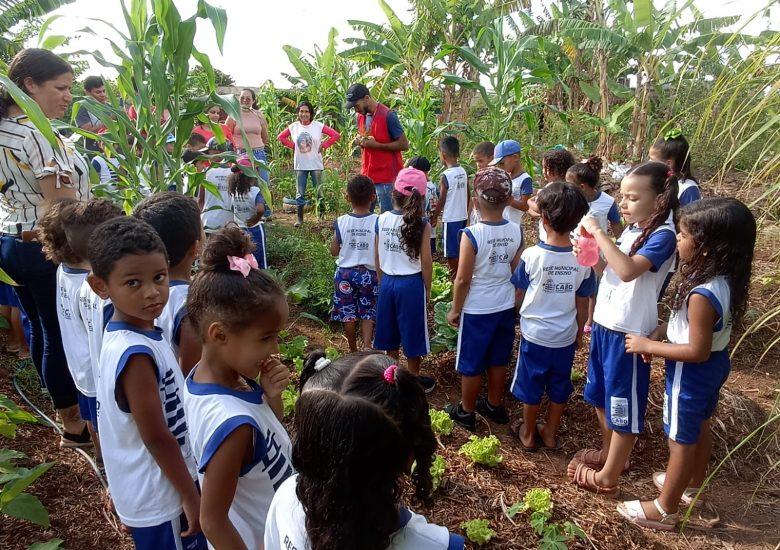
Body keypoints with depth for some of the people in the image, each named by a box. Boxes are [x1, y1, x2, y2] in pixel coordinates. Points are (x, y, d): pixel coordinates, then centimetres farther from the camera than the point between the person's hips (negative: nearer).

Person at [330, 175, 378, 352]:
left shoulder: (341, 222, -8)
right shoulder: (377, 222, -13)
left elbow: (334, 251, -1)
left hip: (345, 273, 1)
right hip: (369, 273, -1)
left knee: (348, 314, 14)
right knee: (367, 313, 14)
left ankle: (353, 351, 27)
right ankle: (367, 346, -2)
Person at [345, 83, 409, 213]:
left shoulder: (388, 115, -13)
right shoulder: (361, 116, 10)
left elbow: (404, 144, -13)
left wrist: (376, 145, -19)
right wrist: (359, 141, 0)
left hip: (386, 177, -7)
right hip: (366, 175, 7)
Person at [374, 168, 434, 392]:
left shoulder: (382, 220, -4)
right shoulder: (421, 225, -15)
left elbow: (377, 257, 3)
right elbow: (426, 262, -11)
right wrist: (427, 289, 3)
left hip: (387, 281, 4)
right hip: (412, 283, -4)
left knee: (391, 329, 19)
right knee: (412, 333, 11)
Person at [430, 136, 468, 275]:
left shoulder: (446, 175, -16)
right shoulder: (463, 172, 4)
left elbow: (441, 200, -12)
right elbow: (467, 196, 10)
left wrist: (434, 218, -1)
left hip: (450, 219, -7)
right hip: (463, 217, 7)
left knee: (451, 253, 3)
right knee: (459, 249, 18)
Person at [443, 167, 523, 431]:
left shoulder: (471, 235, -22)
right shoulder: (516, 231, -7)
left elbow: (463, 279, -18)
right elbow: (517, 272, 3)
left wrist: (454, 310, -4)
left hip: (477, 310, -5)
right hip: (505, 307, 5)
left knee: (471, 364, 12)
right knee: (498, 360, 21)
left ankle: (466, 411, 29)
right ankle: (495, 405, 38)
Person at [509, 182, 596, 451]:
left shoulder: (531, 255, -20)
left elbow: (520, 295, -7)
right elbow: (582, 303, -3)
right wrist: (579, 332, 13)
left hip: (535, 334, -2)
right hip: (566, 337, 2)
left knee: (531, 387, 16)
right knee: (559, 387, 20)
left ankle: (528, 434, 32)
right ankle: (550, 433, 36)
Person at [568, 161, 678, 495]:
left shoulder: (662, 236, -18)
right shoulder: (631, 230, 7)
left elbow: (627, 270, -35)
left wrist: (598, 232, -28)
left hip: (628, 332, -9)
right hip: (603, 323, 9)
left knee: (623, 405, 8)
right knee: (600, 396, 23)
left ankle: (607, 476, 23)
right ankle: (609, 452, 45)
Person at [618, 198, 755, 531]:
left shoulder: (703, 295, -34)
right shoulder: (725, 280, -6)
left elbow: (697, 351, -29)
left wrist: (648, 346, -21)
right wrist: (661, 331, -3)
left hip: (692, 373, -9)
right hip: (715, 365, 9)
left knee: (681, 440, 9)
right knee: (699, 429, 28)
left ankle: (665, 510, 29)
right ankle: (692, 485, 52)